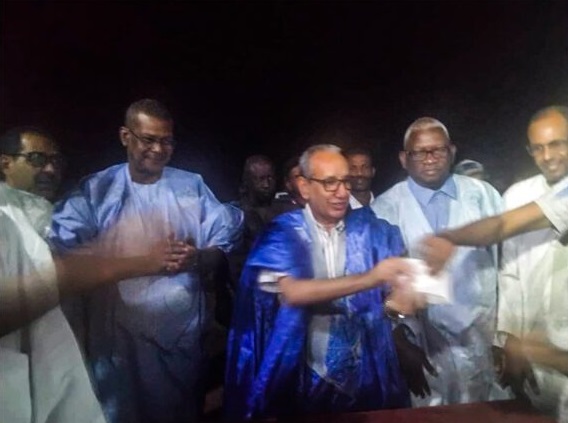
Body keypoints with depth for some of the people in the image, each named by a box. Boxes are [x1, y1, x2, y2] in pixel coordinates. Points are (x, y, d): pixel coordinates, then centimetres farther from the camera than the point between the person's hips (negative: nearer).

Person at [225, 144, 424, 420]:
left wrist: (404, 293, -29)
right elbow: (292, 292, -25)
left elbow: (398, 275, -6)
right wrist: (367, 279, -33)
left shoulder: (368, 228, -1)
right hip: (304, 378, -2)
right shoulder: (284, 233, -10)